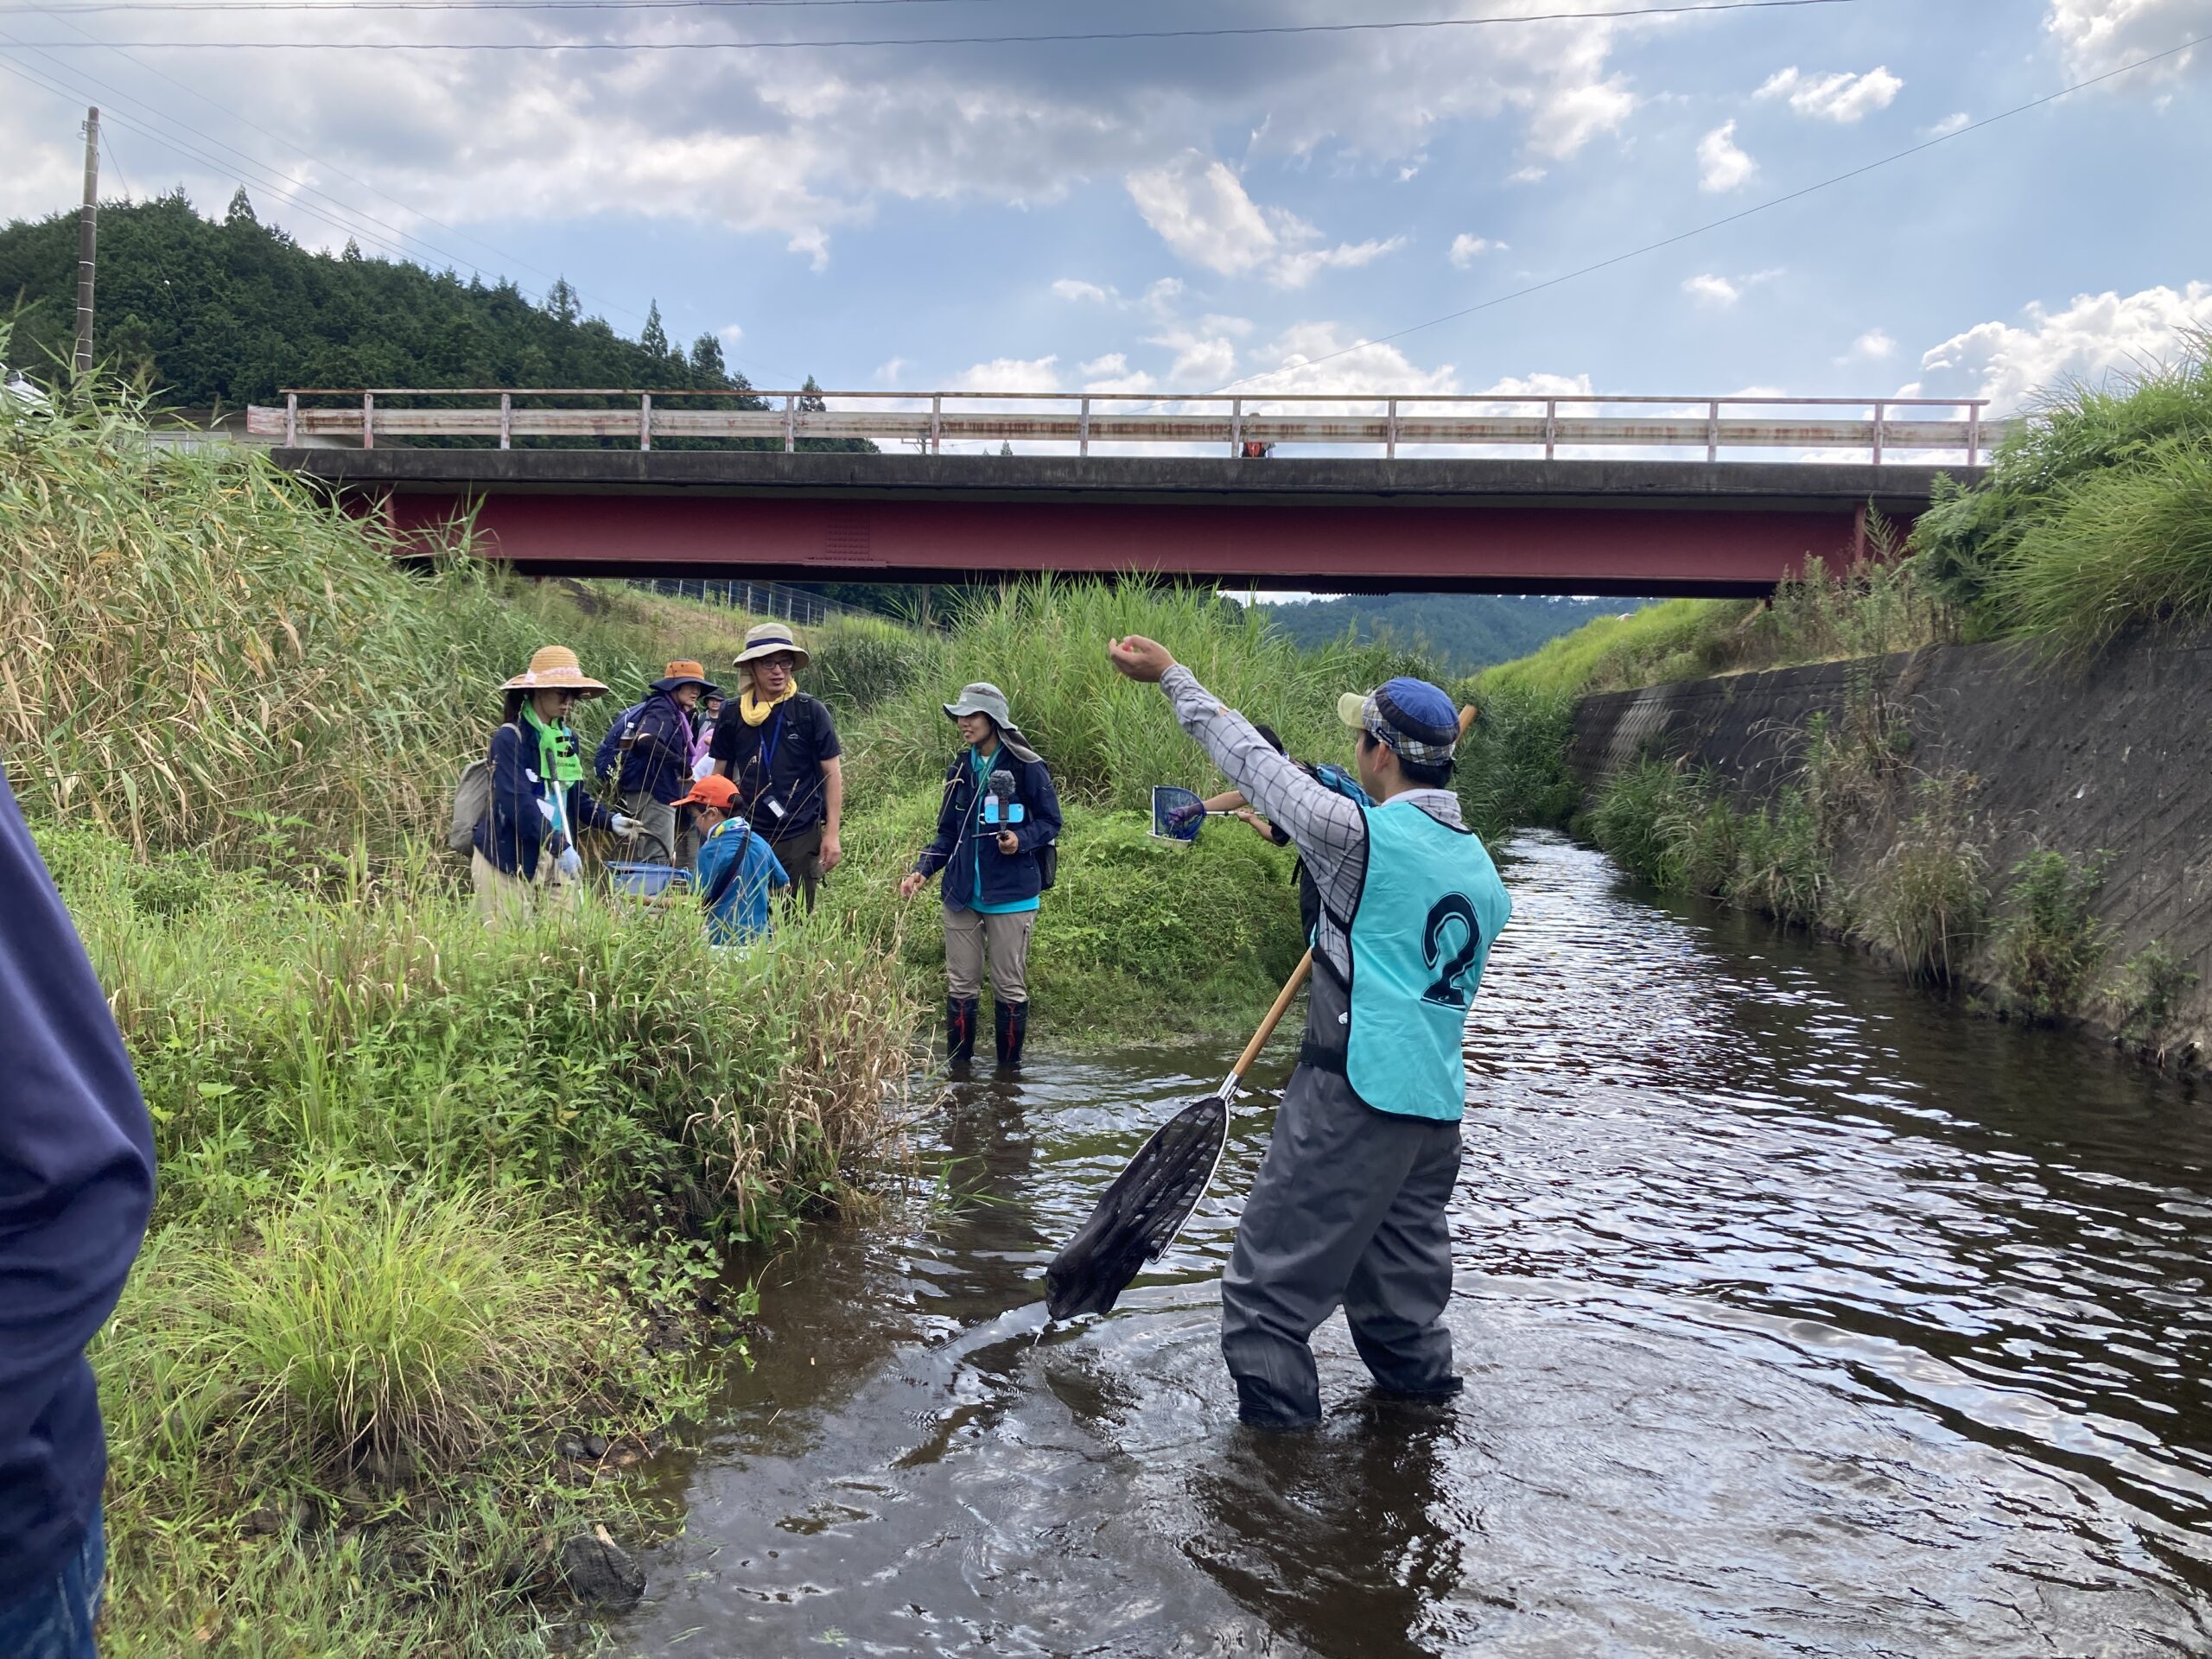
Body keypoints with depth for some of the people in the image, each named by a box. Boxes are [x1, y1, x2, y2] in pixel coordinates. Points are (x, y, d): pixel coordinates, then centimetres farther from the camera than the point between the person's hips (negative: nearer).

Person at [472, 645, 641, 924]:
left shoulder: (567, 737, 10)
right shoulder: (510, 739, -11)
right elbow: (518, 803, -22)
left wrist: (610, 820, -5)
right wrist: (559, 846, -30)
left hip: (555, 858, 6)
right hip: (509, 859, -6)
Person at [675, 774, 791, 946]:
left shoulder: (712, 851, -8)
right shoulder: (760, 843, 12)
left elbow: (697, 901, -9)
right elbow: (783, 886, 22)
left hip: (727, 940, -8)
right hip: (760, 936, 8)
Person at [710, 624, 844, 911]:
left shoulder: (811, 712, -3)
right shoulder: (732, 715, 4)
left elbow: (832, 774, -1)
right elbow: (721, 777, 12)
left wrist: (832, 834, -6)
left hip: (800, 837, -2)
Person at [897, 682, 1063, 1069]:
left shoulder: (1026, 768, -7)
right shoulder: (960, 769, 9)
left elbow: (1050, 822, -1)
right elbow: (948, 833, 15)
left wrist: (1021, 841, -20)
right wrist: (922, 870, 1)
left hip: (1010, 895, -5)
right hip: (962, 893, 5)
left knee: (1010, 987, 3)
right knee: (961, 986, 8)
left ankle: (1009, 1069, 15)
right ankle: (957, 1068, 18)